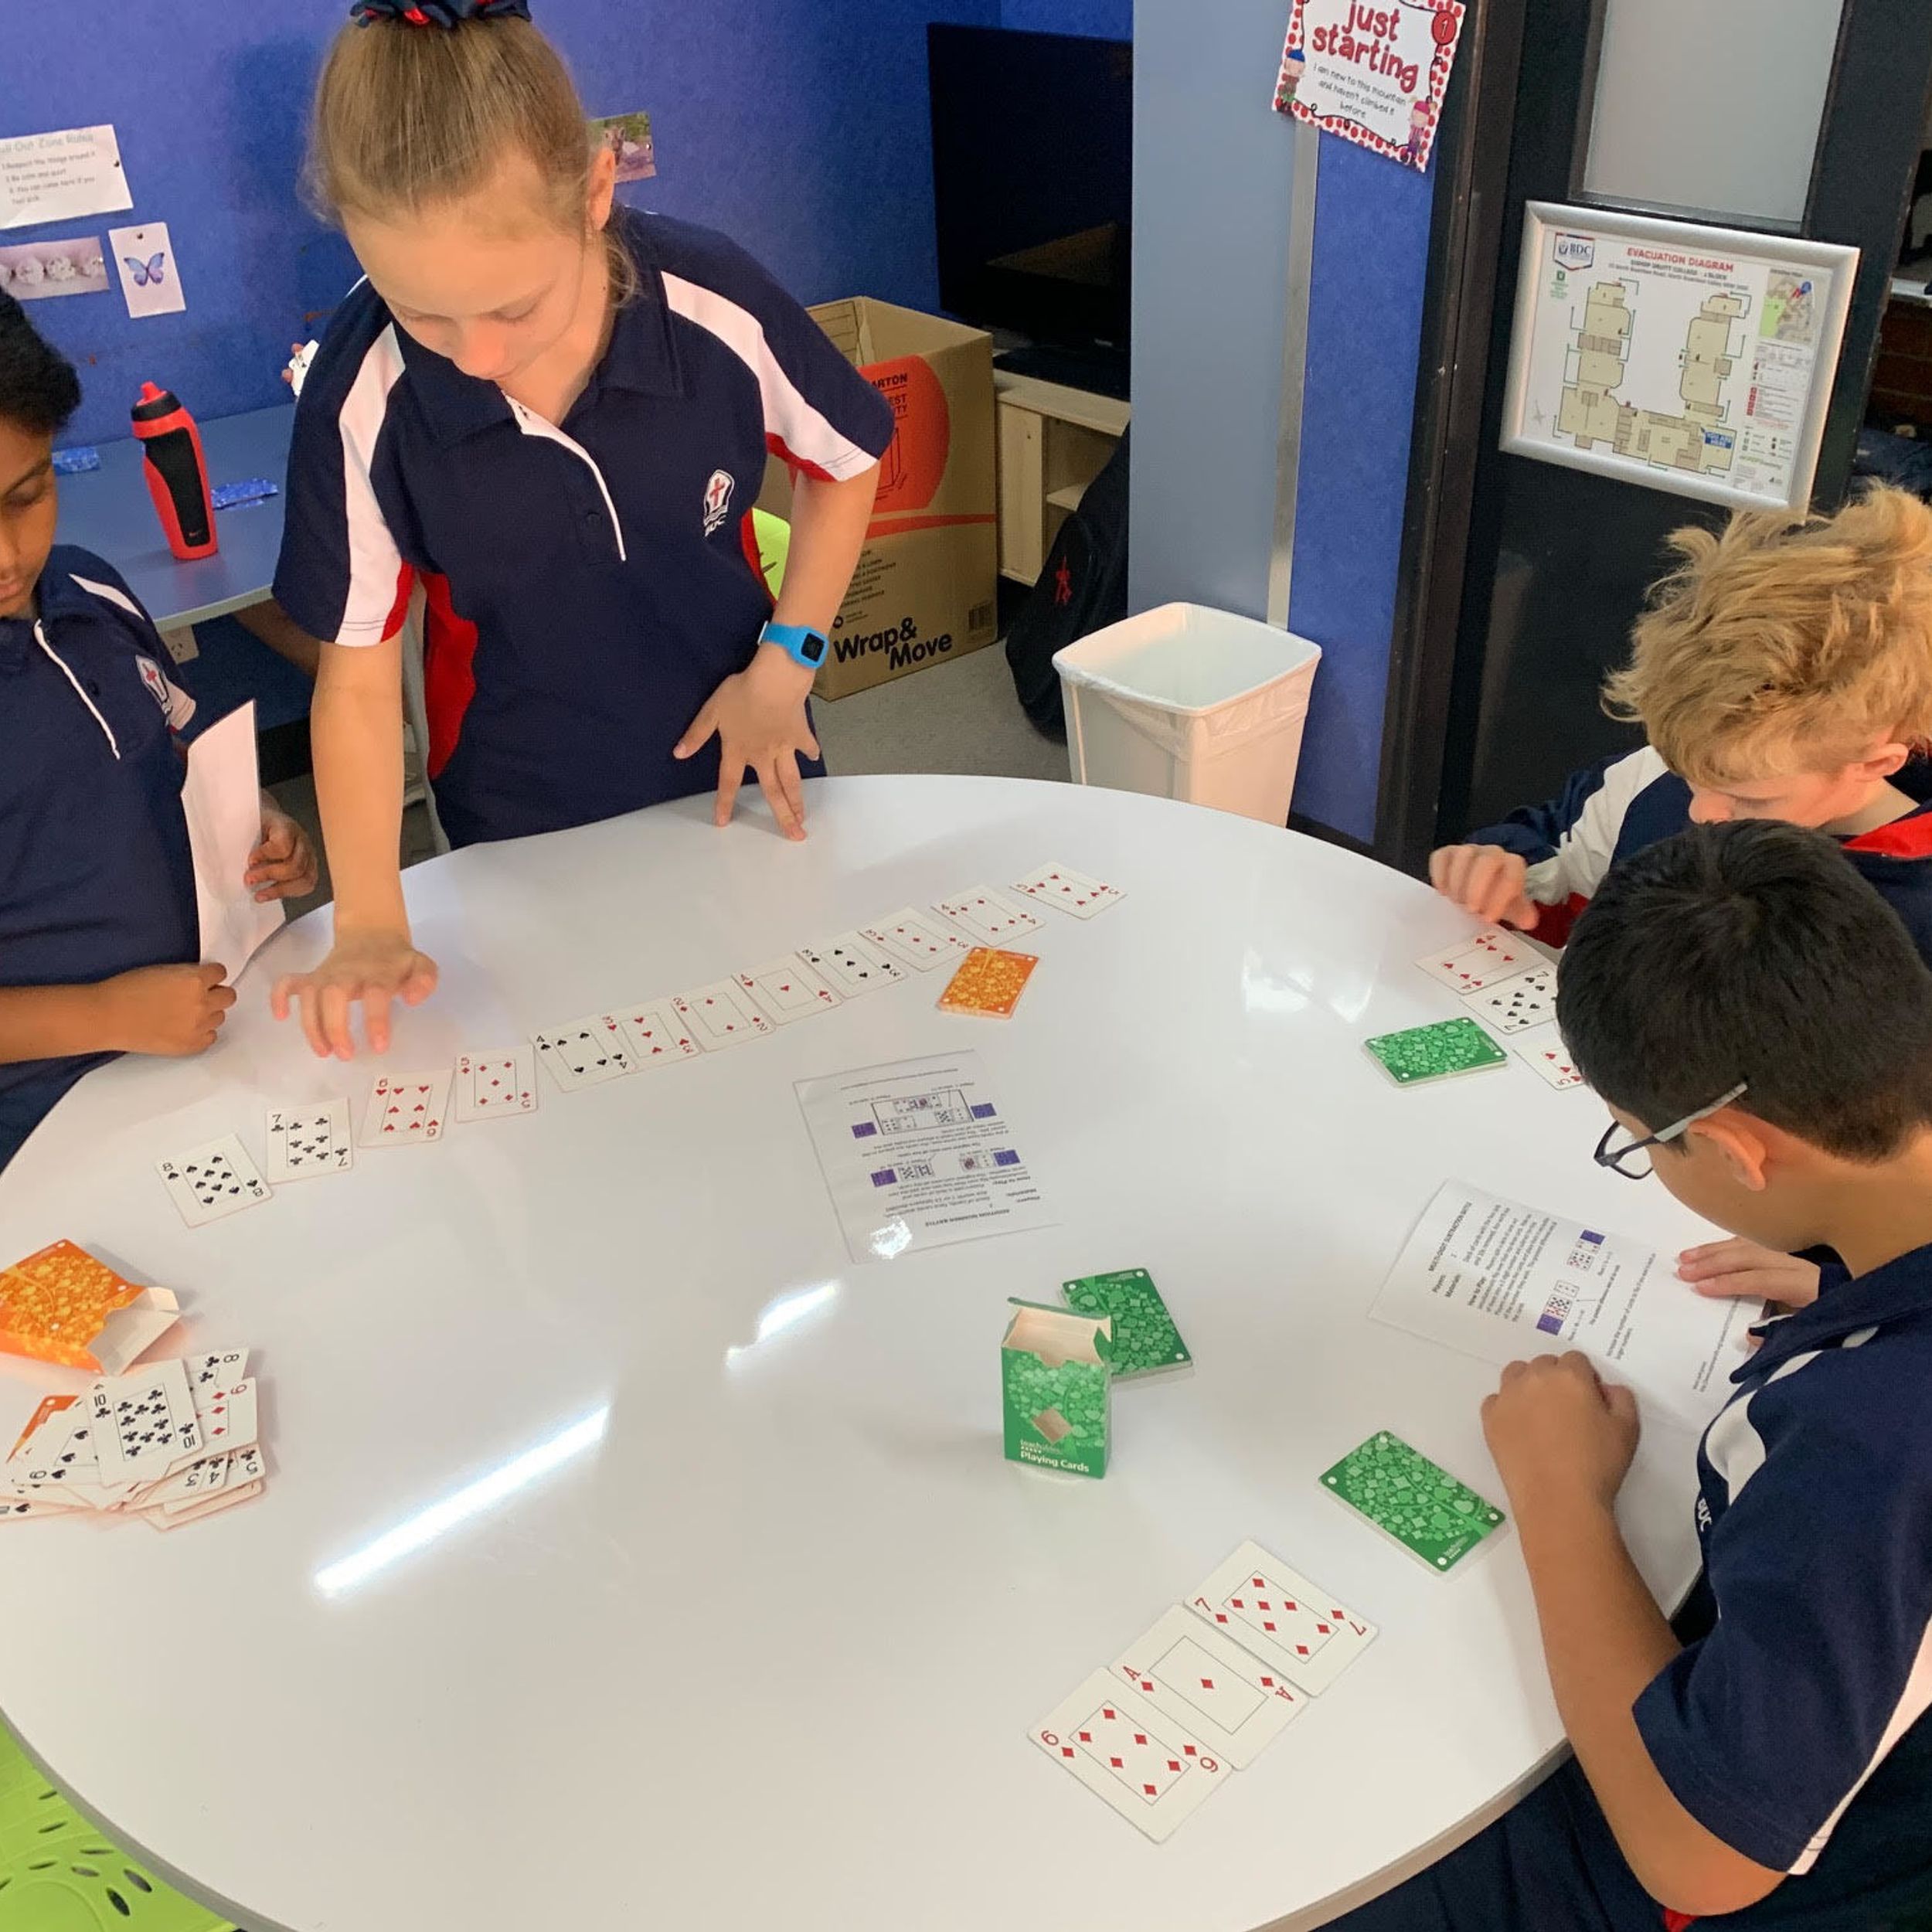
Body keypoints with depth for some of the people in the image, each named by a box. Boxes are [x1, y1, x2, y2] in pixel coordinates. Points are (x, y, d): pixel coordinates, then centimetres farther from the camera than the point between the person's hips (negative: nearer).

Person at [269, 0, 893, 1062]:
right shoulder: (362, 394, -24)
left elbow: (845, 462, -4)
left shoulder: (714, 303, -24)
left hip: (735, 754, 1)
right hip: (520, 818, 0)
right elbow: (358, 668, -15)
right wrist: (370, 923, -21)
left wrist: (785, 659, -11)